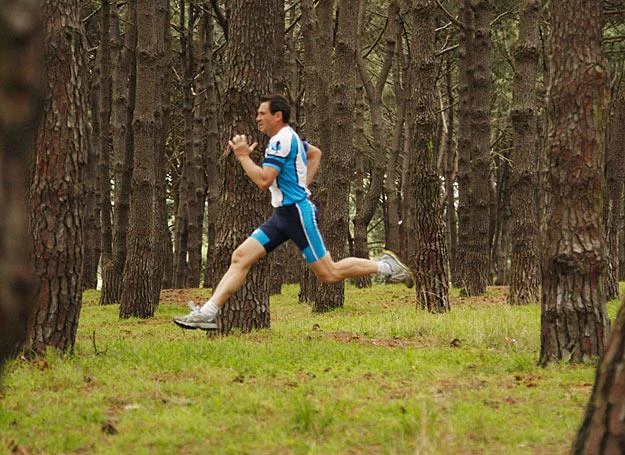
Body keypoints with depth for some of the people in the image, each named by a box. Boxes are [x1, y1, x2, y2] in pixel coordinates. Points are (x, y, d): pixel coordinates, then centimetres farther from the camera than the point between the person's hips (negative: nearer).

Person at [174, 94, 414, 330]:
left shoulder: (282, 141, -16)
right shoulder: (288, 137, 15)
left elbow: (263, 181, -23)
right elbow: (315, 153, 35)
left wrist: (243, 155, -12)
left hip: (297, 212, -10)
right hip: (282, 214, 10)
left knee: (329, 274, -5)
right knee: (240, 257, -2)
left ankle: (384, 265, 11)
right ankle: (207, 313, -8)